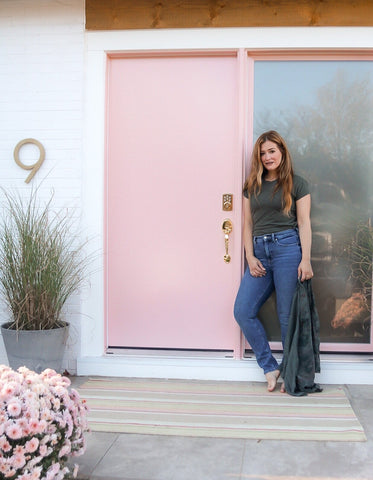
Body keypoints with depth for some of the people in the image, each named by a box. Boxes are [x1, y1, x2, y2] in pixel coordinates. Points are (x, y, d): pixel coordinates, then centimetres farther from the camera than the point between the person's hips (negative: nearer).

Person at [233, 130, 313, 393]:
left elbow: (304, 223, 1)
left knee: (287, 315, -2)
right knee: (243, 312, -4)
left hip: (287, 247, -4)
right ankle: (270, 367, 9)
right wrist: (250, 257, 2)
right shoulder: (252, 185, 16)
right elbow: (248, 224, 14)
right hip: (259, 251, 5)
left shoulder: (297, 183, 5)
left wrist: (306, 260, -9)